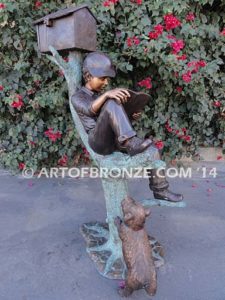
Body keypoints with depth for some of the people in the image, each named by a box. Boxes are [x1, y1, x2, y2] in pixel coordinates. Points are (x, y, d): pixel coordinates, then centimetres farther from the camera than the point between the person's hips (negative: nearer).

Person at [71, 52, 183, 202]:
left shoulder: (102, 96, 27)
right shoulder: (77, 98, 6)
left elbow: (116, 119, 25)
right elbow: (89, 109, -19)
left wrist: (131, 116, 4)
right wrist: (106, 94, -38)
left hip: (115, 141, 6)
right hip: (98, 142, -6)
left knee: (152, 150, -10)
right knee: (112, 103, -29)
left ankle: (160, 190, 4)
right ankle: (132, 143, -37)